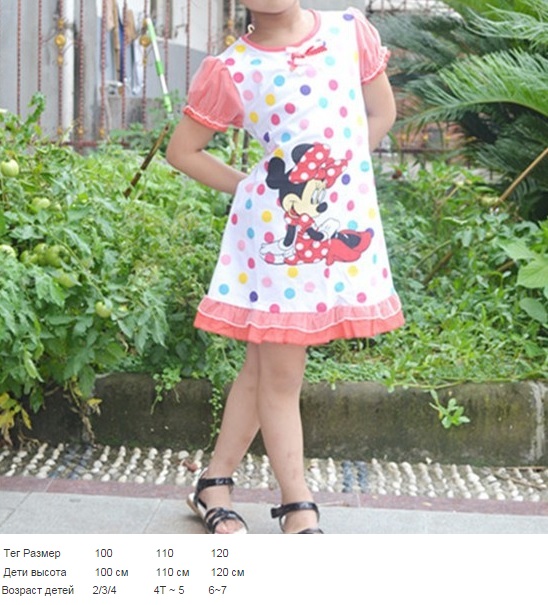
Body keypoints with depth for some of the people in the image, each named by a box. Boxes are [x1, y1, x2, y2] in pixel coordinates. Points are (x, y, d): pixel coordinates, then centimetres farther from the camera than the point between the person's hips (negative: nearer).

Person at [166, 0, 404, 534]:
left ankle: (213, 485, 26)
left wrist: (340, 175, 5)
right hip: (273, 231, -3)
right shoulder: (231, 70, -6)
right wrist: (247, 187, -1)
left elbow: (381, 113, 12)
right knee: (280, 373, 1)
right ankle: (298, 511, 13)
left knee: (265, 366, 12)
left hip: (343, 225, 3)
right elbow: (181, 151, 2)